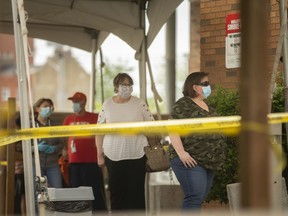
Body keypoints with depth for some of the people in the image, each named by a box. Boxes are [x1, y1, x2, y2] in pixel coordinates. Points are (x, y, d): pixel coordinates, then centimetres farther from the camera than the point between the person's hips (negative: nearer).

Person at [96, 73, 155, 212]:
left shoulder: (140, 104, 1)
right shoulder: (107, 105, 3)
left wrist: (140, 128, -9)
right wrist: (99, 155, 4)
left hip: (137, 155, -1)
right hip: (113, 156, 1)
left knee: (136, 192, 1)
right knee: (116, 192, 3)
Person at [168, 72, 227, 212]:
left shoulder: (206, 106, 18)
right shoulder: (183, 105, -8)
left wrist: (218, 158, 20)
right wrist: (181, 152, -24)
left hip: (207, 162, 9)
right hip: (191, 162, -9)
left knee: (200, 198, 8)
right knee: (195, 197, -16)